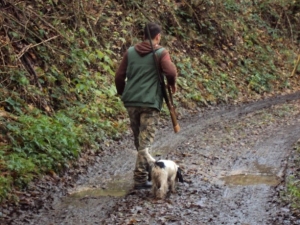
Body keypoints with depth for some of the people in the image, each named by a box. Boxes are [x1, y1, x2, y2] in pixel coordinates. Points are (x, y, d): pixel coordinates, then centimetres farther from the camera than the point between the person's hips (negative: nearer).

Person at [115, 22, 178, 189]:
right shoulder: (160, 52, -3)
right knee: (145, 141, -3)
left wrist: (123, 93, 24)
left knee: (138, 139, 17)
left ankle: (149, 167, 32)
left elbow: (119, 76, 8)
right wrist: (172, 84, 0)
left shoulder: (130, 52, 10)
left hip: (131, 102, 5)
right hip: (150, 102, -5)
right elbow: (170, 71, -20)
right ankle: (140, 178, -6)